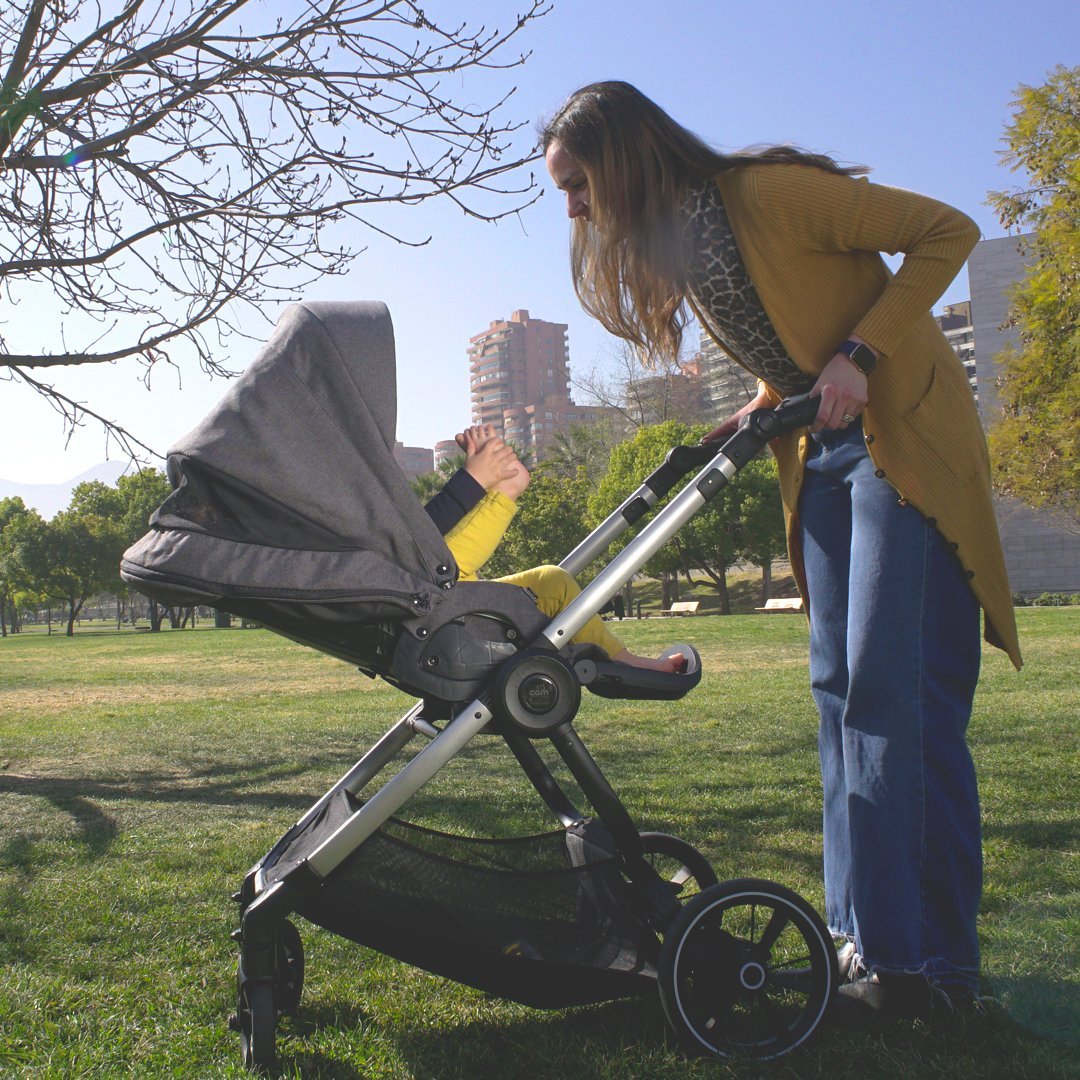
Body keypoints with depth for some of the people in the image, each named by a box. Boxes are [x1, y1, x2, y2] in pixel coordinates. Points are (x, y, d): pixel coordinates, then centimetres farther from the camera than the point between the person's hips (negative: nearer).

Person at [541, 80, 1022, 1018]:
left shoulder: (771, 192, -16)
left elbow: (948, 233, -13)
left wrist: (858, 356, -22)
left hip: (907, 439, -8)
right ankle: (865, 934, 13)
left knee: (895, 693, -13)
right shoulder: (669, 250, 8)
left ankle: (926, 960, -4)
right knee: (840, 688, 5)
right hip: (821, 457, 8)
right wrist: (749, 421, -2)